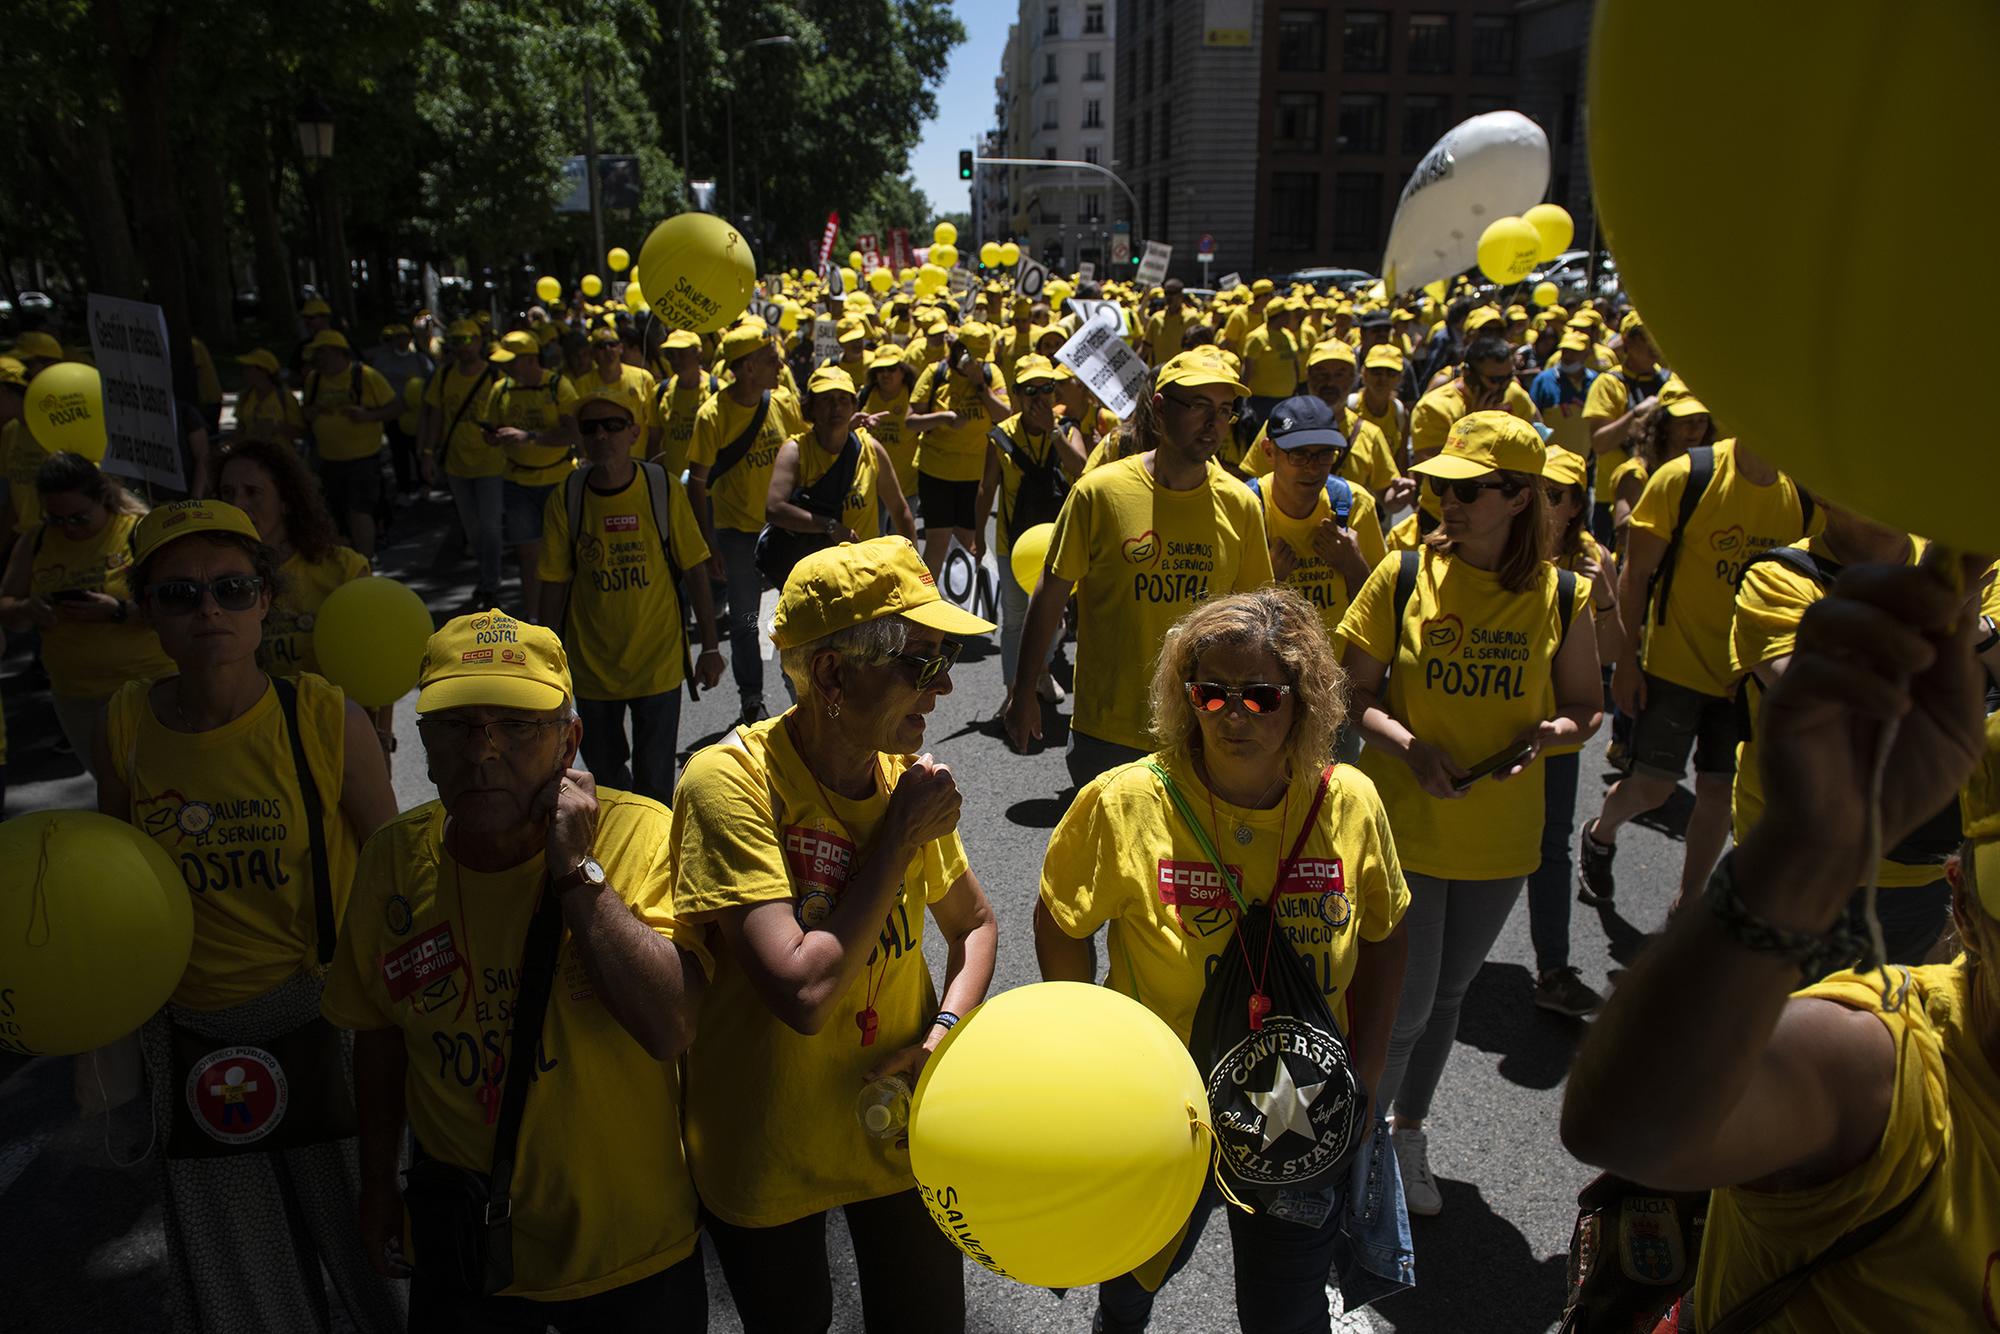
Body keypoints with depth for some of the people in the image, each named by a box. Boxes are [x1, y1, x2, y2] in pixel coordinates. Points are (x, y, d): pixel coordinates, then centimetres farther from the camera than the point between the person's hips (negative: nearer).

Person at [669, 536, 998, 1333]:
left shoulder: (907, 776, -9)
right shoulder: (731, 780, -26)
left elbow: (973, 922, 7)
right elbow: (803, 993, -33)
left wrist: (946, 1031, -11)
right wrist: (900, 840, -25)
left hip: (900, 1128, 4)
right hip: (768, 1150, -4)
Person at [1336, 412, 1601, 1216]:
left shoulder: (1561, 598, -5)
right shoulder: (1403, 576, -9)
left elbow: (1587, 706, 5)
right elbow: (1353, 691, -4)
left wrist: (1548, 734, -17)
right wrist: (1409, 747, -21)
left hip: (1501, 833, 3)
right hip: (1404, 823, -2)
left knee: (1448, 994, 19)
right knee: (1405, 1004, -2)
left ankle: (1409, 1135, 42)